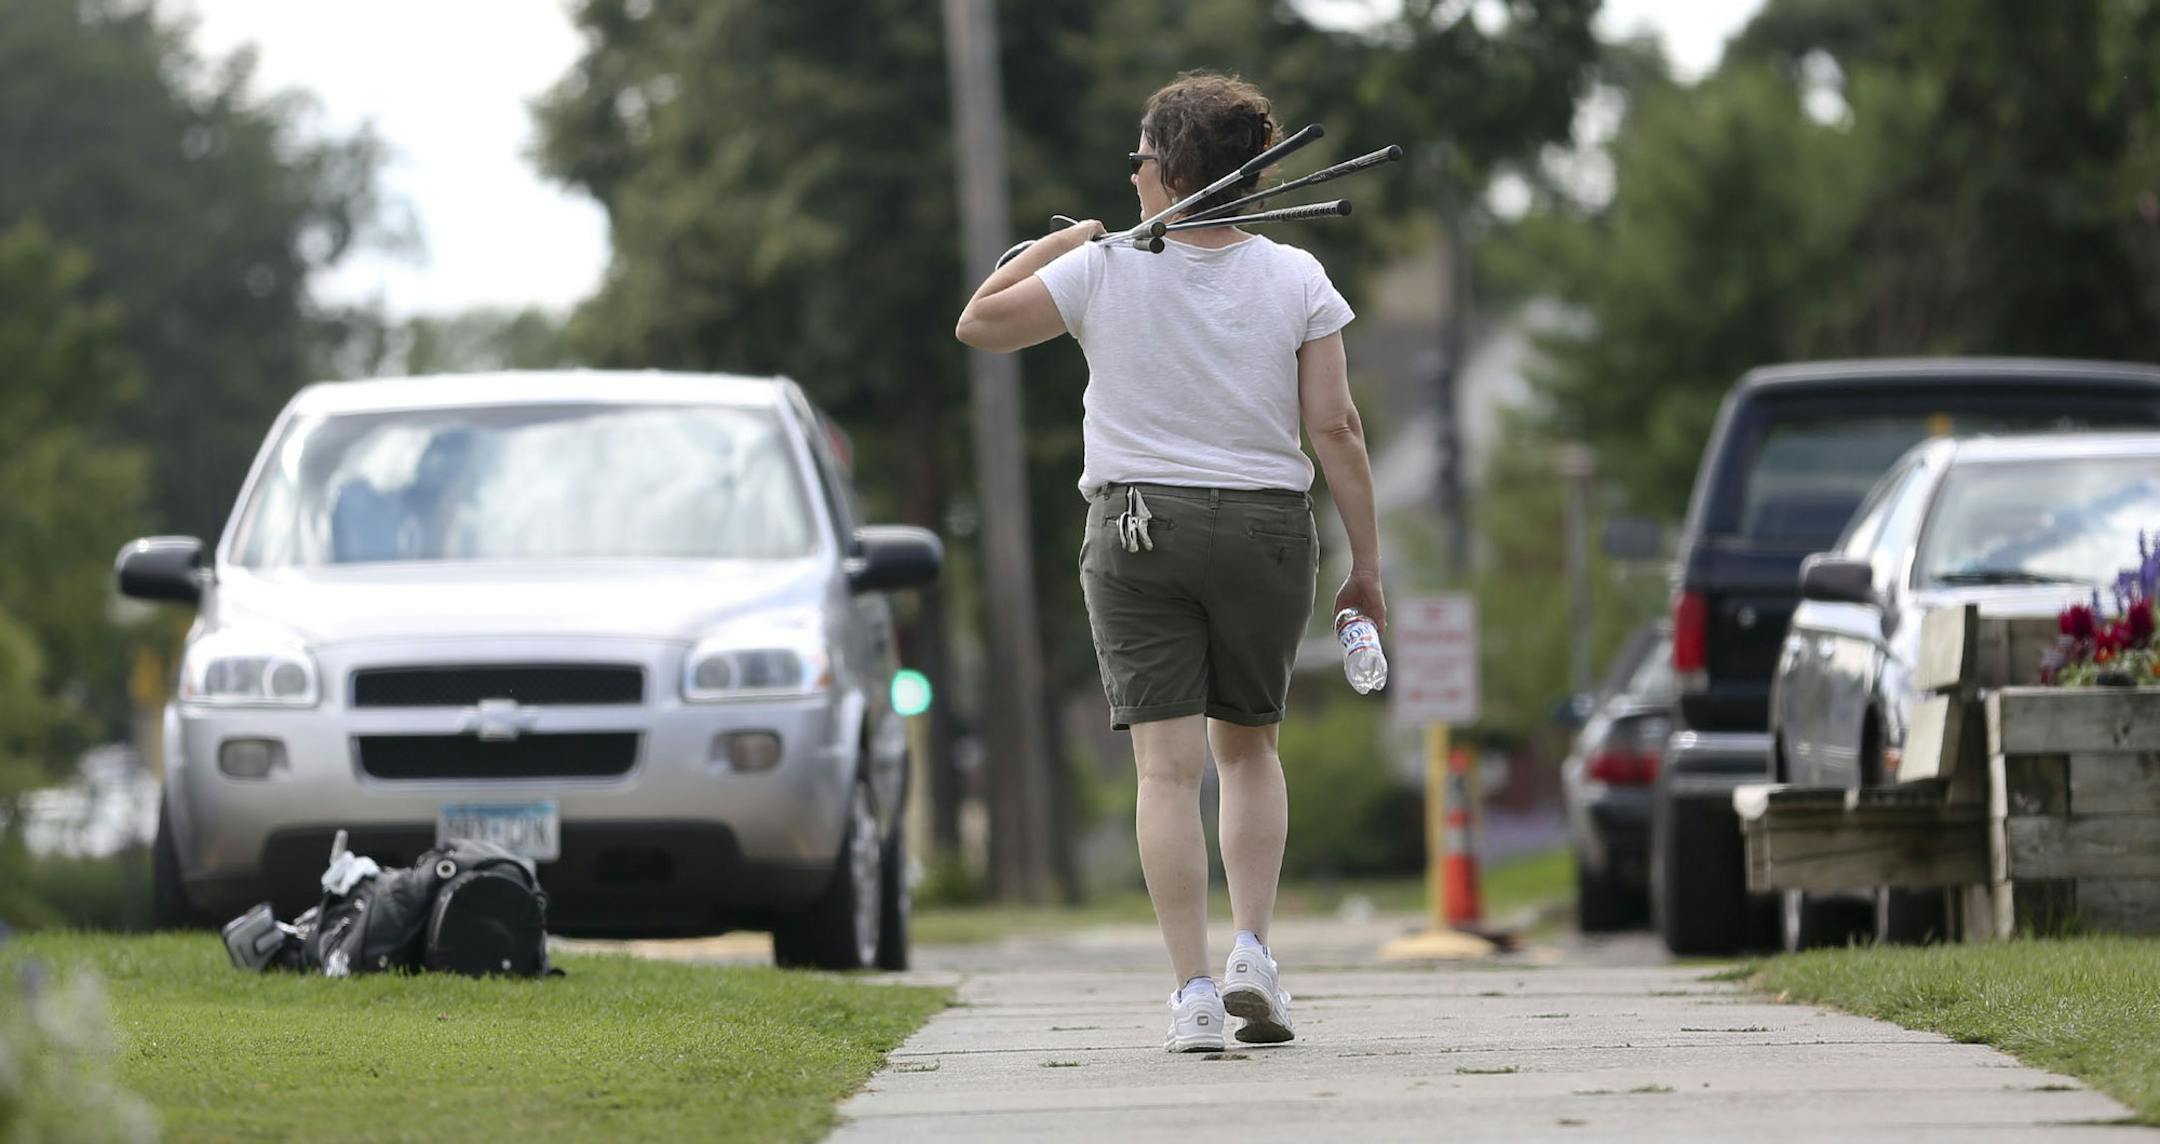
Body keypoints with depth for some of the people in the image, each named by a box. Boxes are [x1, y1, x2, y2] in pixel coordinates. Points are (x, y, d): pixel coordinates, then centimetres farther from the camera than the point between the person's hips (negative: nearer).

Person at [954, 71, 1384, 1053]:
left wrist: (1055, 246, 19)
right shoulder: (1295, 280, -2)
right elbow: (1336, 428, -4)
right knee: (1248, 746, 19)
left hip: (1136, 527, -2)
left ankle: (1193, 993, -10)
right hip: (1265, 530, 2)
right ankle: (1252, 949, 3)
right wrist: (1366, 564, 1)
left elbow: (980, 325, 6)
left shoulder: (1104, 270, -5)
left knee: (1168, 765, -3)